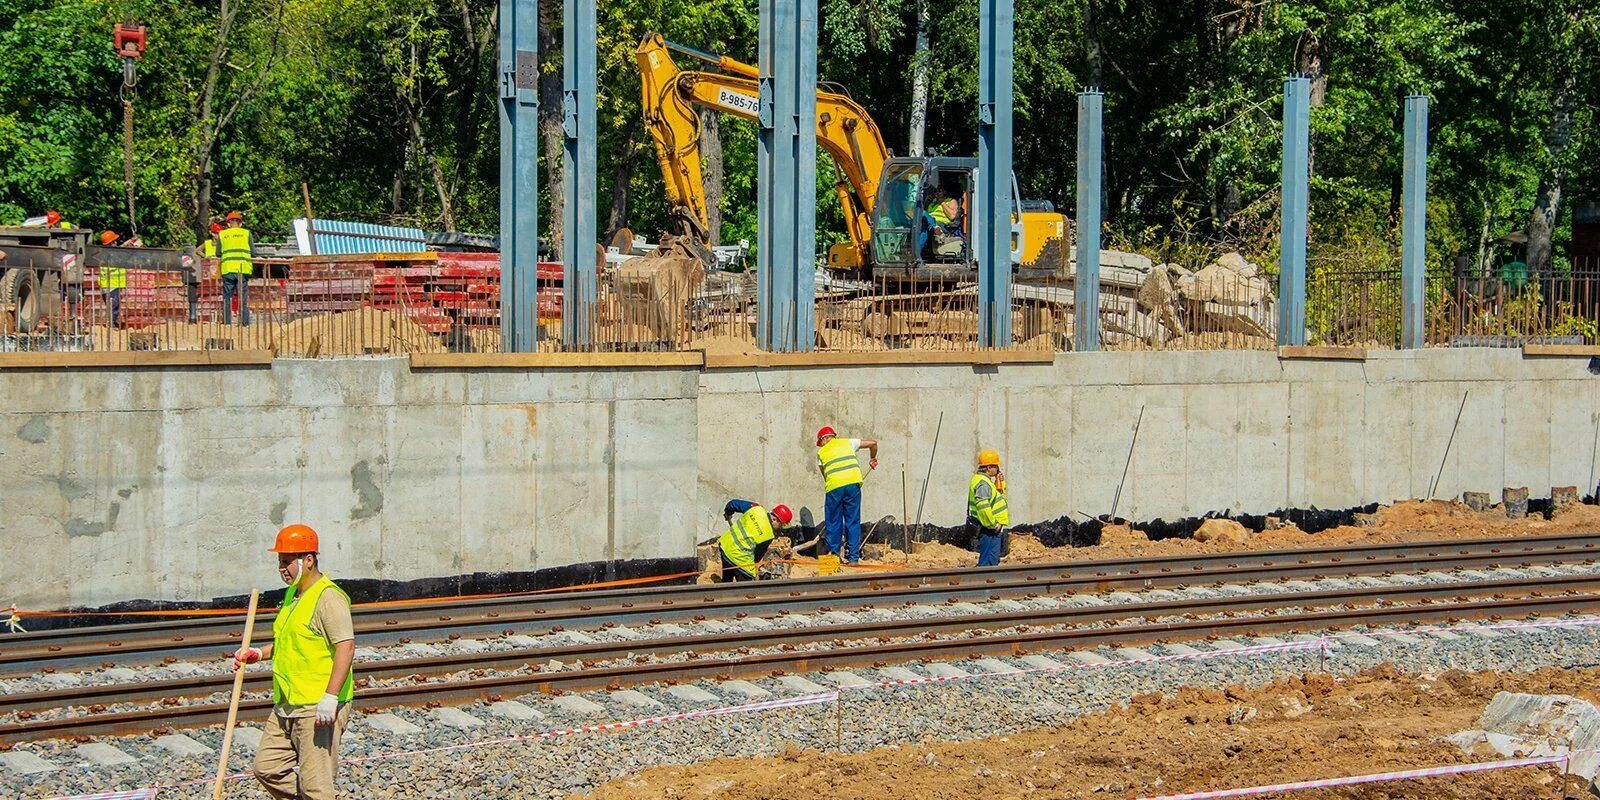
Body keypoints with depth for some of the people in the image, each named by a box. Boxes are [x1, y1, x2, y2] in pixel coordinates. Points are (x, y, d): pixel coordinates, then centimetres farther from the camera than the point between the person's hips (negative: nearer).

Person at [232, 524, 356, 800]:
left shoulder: (328, 597, -15)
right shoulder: (293, 593, 15)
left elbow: (346, 646, -23)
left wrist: (330, 697, -28)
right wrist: (259, 654, 14)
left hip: (318, 708, -10)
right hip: (287, 706, 10)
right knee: (267, 768, 10)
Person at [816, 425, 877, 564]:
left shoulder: (821, 452, 18)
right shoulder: (847, 443, 20)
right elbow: (872, 443, 21)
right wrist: (873, 459, 38)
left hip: (834, 486, -1)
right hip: (853, 483, 1)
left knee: (834, 522, 10)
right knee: (853, 522, 7)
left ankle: (834, 554, 10)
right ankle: (854, 557, 6)